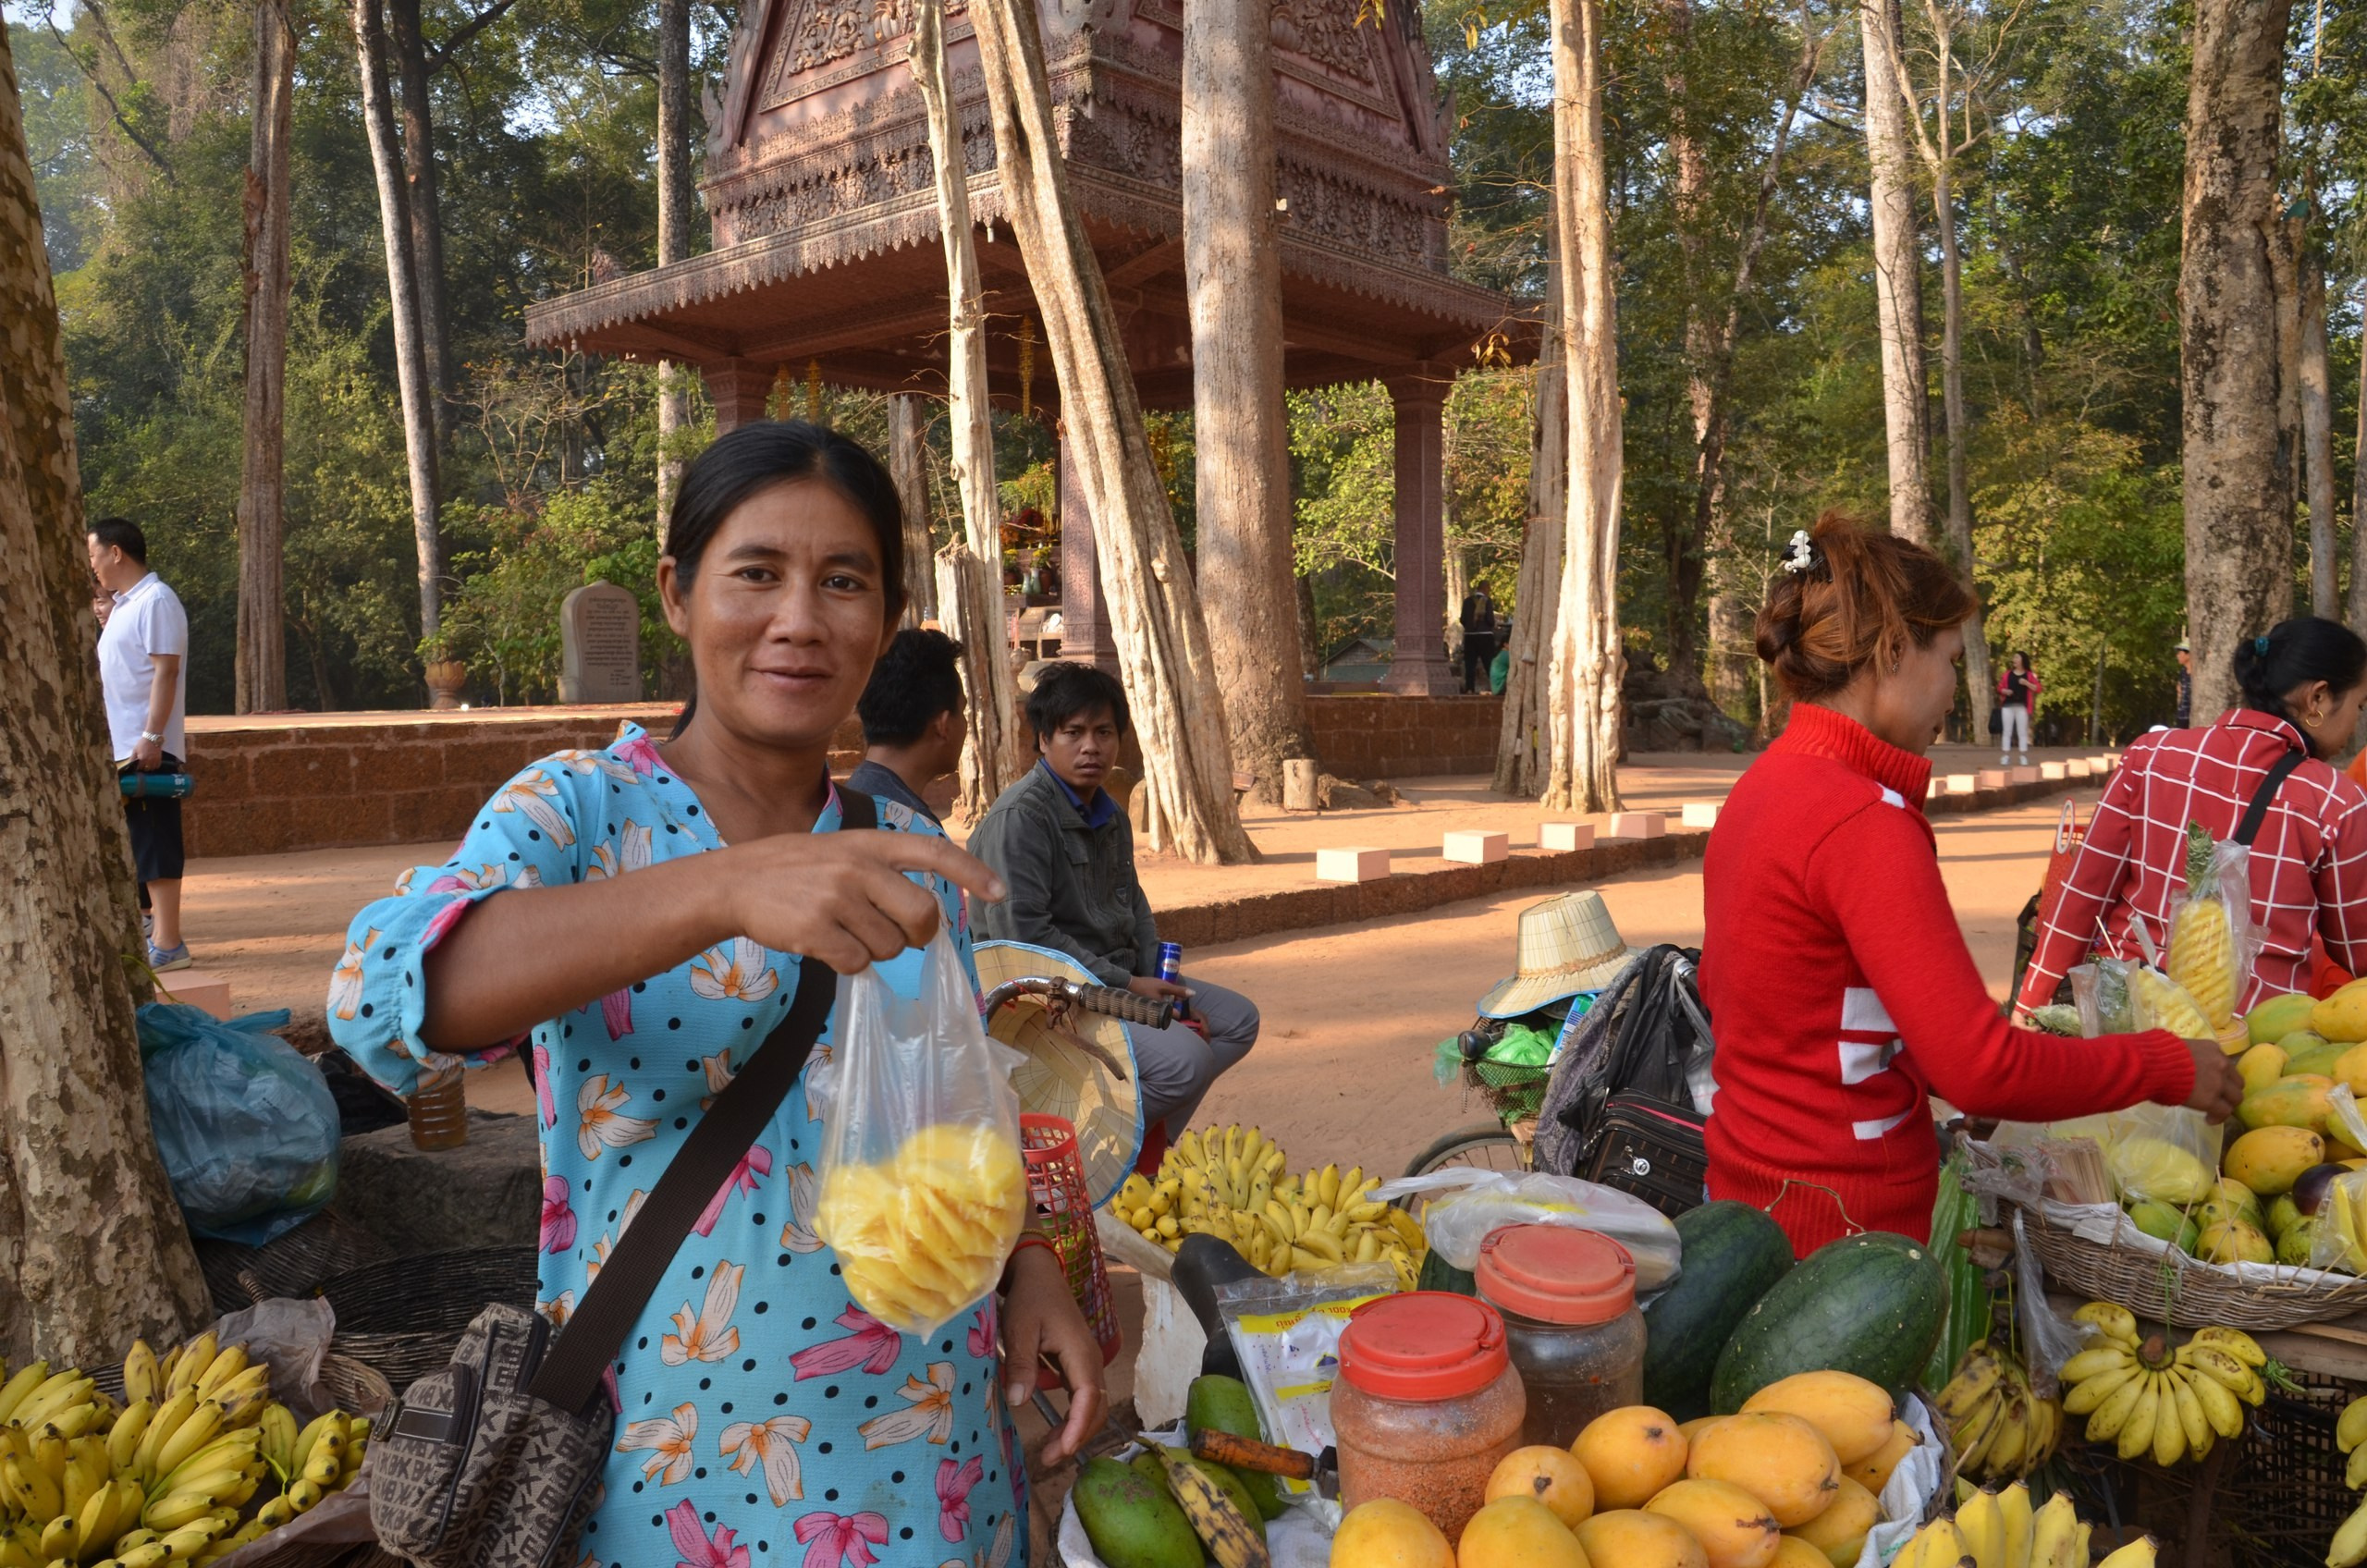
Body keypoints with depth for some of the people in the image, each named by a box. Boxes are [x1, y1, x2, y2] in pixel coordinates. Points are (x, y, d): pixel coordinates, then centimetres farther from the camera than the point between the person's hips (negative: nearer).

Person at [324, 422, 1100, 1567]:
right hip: (673, 1459, -3)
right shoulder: (579, 812, -9)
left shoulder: (906, 853, 3)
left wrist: (1029, 1262, -5)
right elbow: (384, 989, -29)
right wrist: (724, 887, -41)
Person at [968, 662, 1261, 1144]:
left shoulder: (1111, 815, 13)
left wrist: (1162, 986, 4)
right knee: (1183, 1058, -26)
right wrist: (1124, 985, -19)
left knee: (1238, 1019, 12)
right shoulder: (1020, 816, -17)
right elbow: (1022, 934, -23)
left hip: (1120, 981, 10)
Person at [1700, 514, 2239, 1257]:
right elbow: (1982, 1066, -24)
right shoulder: (1865, 823, -22)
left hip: (1749, 1177, 9)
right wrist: (2169, 1067, -9)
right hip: (1838, 1220, -9)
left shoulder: (1764, 785, 6)